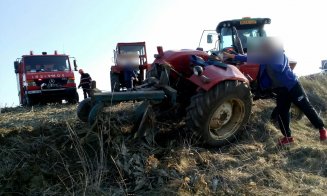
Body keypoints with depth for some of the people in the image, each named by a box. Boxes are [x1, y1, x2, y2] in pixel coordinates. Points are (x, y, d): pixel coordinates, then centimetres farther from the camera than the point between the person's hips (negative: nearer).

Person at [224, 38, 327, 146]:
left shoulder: (279, 54, -14)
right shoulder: (264, 57, 5)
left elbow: (279, 68, -30)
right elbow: (249, 58, 5)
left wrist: (267, 60, -29)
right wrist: (231, 56, -2)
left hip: (292, 85, -6)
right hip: (280, 89, 6)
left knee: (306, 107, 1)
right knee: (281, 113, 3)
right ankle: (288, 137, 16)